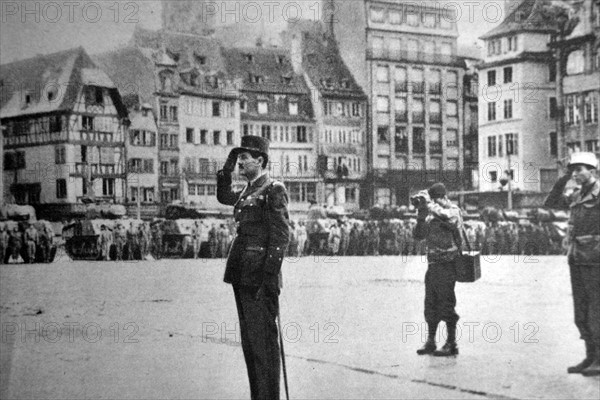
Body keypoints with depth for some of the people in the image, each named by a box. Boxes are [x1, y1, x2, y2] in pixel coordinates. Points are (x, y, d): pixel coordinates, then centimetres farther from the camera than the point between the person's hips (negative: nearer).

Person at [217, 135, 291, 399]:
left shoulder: (274, 190, -9)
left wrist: (268, 278, -20)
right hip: (242, 277, 9)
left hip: (260, 278, -9)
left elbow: (281, 237, -14)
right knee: (249, 342, 12)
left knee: (263, 342, -6)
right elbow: (223, 197, 36)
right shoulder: (248, 192, 15)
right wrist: (226, 170, 19)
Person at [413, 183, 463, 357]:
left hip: (446, 265, -7)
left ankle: (451, 344, 1)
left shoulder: (453, 211, -6)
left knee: (446, 305, -5)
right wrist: (421, 214, 0)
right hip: (433, 264, 7)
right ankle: (430, 342, 17)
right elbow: (418, 235, 11)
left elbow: (444, 216, -30)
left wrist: (428, 203, -20)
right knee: (431, 305, 9)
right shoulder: (432, 215, 14)